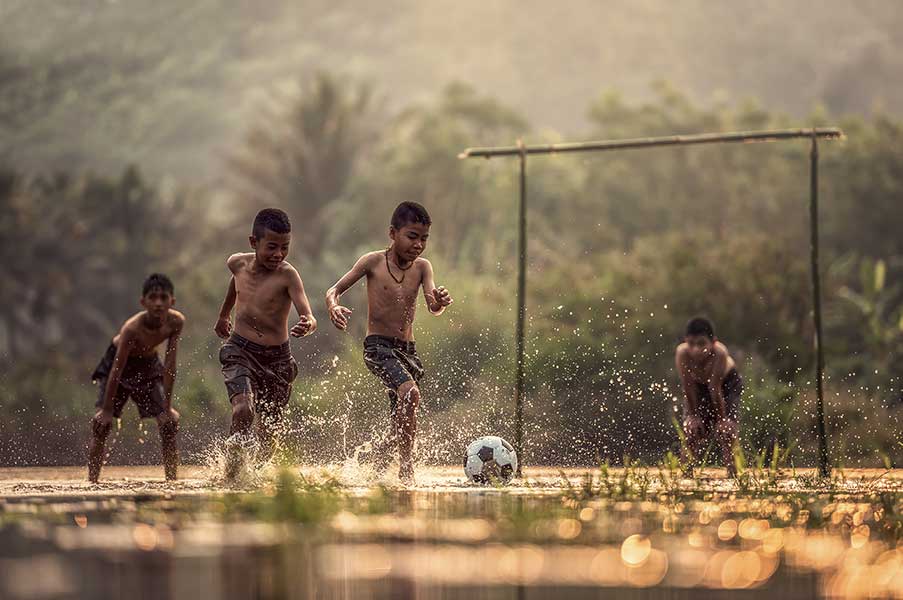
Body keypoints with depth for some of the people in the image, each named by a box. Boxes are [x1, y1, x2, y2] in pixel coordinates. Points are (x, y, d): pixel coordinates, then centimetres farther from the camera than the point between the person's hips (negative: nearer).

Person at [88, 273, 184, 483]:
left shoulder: (176, 322, -25)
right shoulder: (132, 328, -37)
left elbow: (170, 366, -19)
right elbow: (117, 370, -31)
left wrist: (167, 406, -16)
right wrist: (107, 410, -27)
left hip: (148, 365, 4)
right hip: (118, 363, -4)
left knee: (169, 421, -5)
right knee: (102, 423, -13)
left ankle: (171, 480, 4)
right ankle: (92, 480, -5)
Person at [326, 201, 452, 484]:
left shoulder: (422, 267, 6)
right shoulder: (373, 262, -3)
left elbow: (433, 307, -7)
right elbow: (335, 289, 1)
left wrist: (440, 301, -31)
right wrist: (333, 307, -22)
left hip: (408, 351, 5)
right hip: (378, 346, -5)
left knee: (402, 421, 6)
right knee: (411, 393, -27)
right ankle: (406, 461, -15)